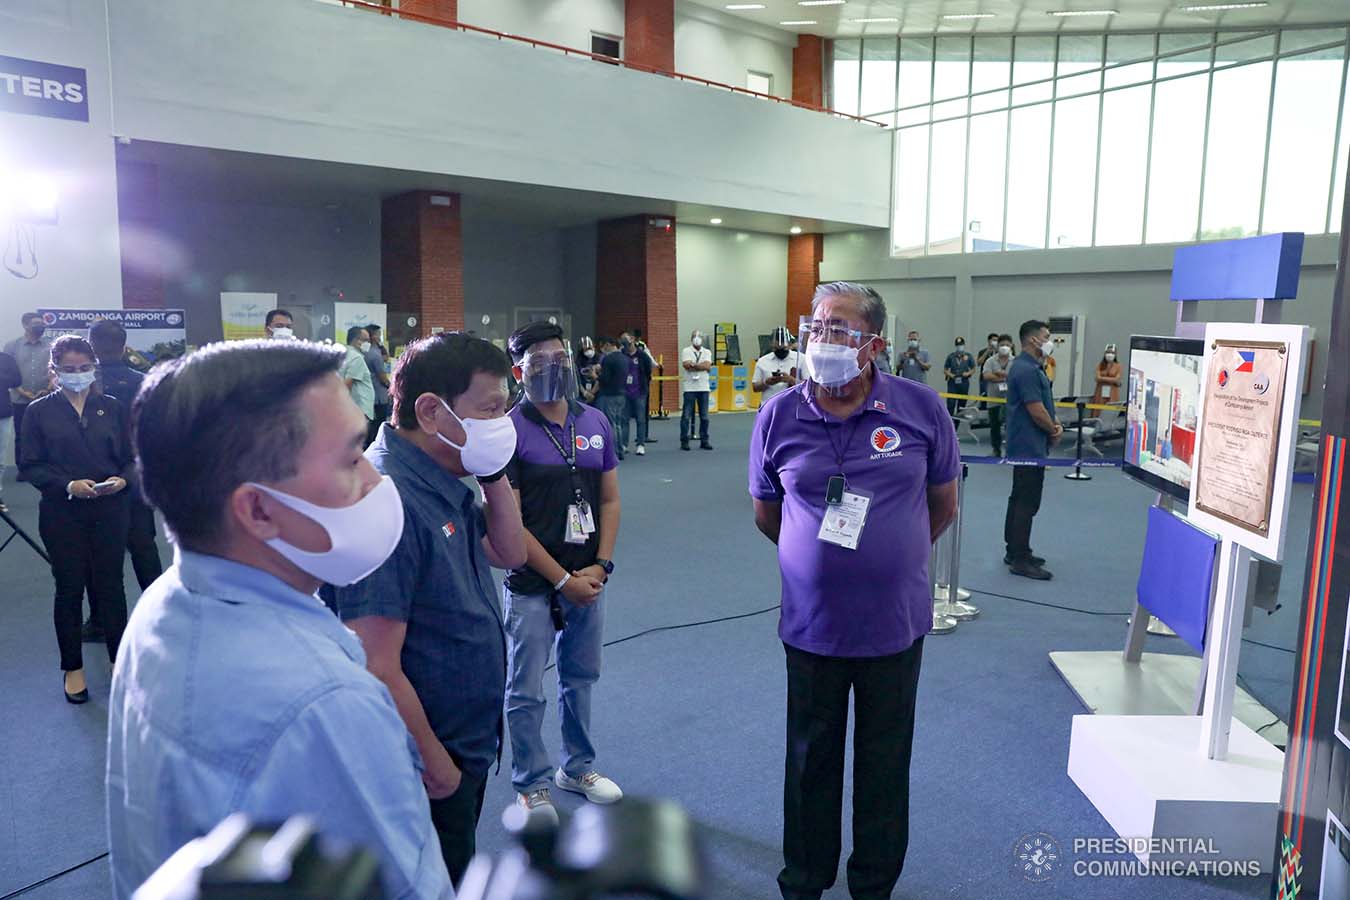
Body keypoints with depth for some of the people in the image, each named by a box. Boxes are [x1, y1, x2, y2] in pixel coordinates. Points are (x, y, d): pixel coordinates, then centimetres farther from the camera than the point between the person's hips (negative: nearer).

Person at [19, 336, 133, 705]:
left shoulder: (110, 408, 5)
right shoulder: (39, 411, 0)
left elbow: (130, 458, 7)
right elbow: (29, 466, -3)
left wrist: (122, 479, -14)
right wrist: (68, 485, -18)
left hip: (109, 511, 1)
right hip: (62, 513, -1)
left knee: (110, 585, 7)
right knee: (70, 588, 7)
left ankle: (121, 659, 22)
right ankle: (73, 668, 23)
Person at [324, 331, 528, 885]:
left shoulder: (443, 483, 0)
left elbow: (509, 553, 12)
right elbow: (378, 670, -30)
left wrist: (494, 476, -3)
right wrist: (437, 771, -18)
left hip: (465, 751, 9)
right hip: (427, 773, -9)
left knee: (454, 878, 27)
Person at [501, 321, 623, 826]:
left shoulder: (595, 423, 4)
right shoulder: (509, 431, -12)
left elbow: (609, 499, 8)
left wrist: (600, 565, -4)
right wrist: (563, 580, -13)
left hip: (588, 580, 5)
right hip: (532, 585, -5)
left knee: (581, 677, 19)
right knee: (526, 692, 5)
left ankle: (577, 766, 37)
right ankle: (531, 784, 24)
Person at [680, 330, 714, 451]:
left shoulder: (707, 352, 10)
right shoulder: (686, 351, 2)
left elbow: (708, 366, -7)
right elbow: (686, 365, -15)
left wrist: (693, 365, -10)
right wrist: (701, 366, -10)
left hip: (703, 387, 3)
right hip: (689, 387, -3)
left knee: (704, 416, 7)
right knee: (686, 415, -2)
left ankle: (704, 440, 15)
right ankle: (684, 441, 4)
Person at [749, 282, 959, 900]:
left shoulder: (922, 410, -8)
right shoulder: (778, 418, -6)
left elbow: (942, 506, 7)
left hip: (896, 623, 0)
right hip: (811, 624, 1)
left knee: (885, 763, 15)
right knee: (810, 761, 15)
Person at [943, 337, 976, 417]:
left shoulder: (968, 356, 5)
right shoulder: (951, 356, 4)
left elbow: (973, 369, 11)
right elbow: (945, 370, 7)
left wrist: (968, 373, -9)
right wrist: (950, 375, -11)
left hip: (964, 382, 1)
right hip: (952, 382, -1)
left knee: (962, 403, 6)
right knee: (951, 403, -10)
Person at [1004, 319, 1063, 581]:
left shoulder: (1033, 367, 15)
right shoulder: (1026, 369, -19)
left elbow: (1044, 405, 17)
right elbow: (1036, 411, -21)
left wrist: (1055, 424, -1)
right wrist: (1054, 431, -5)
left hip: (1026, 445, 11)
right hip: (1030, 445, -11)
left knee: (1020, 499, 15)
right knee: (1027, 503, -7)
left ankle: (1015, 552, 23)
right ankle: (1020, 560, -3)